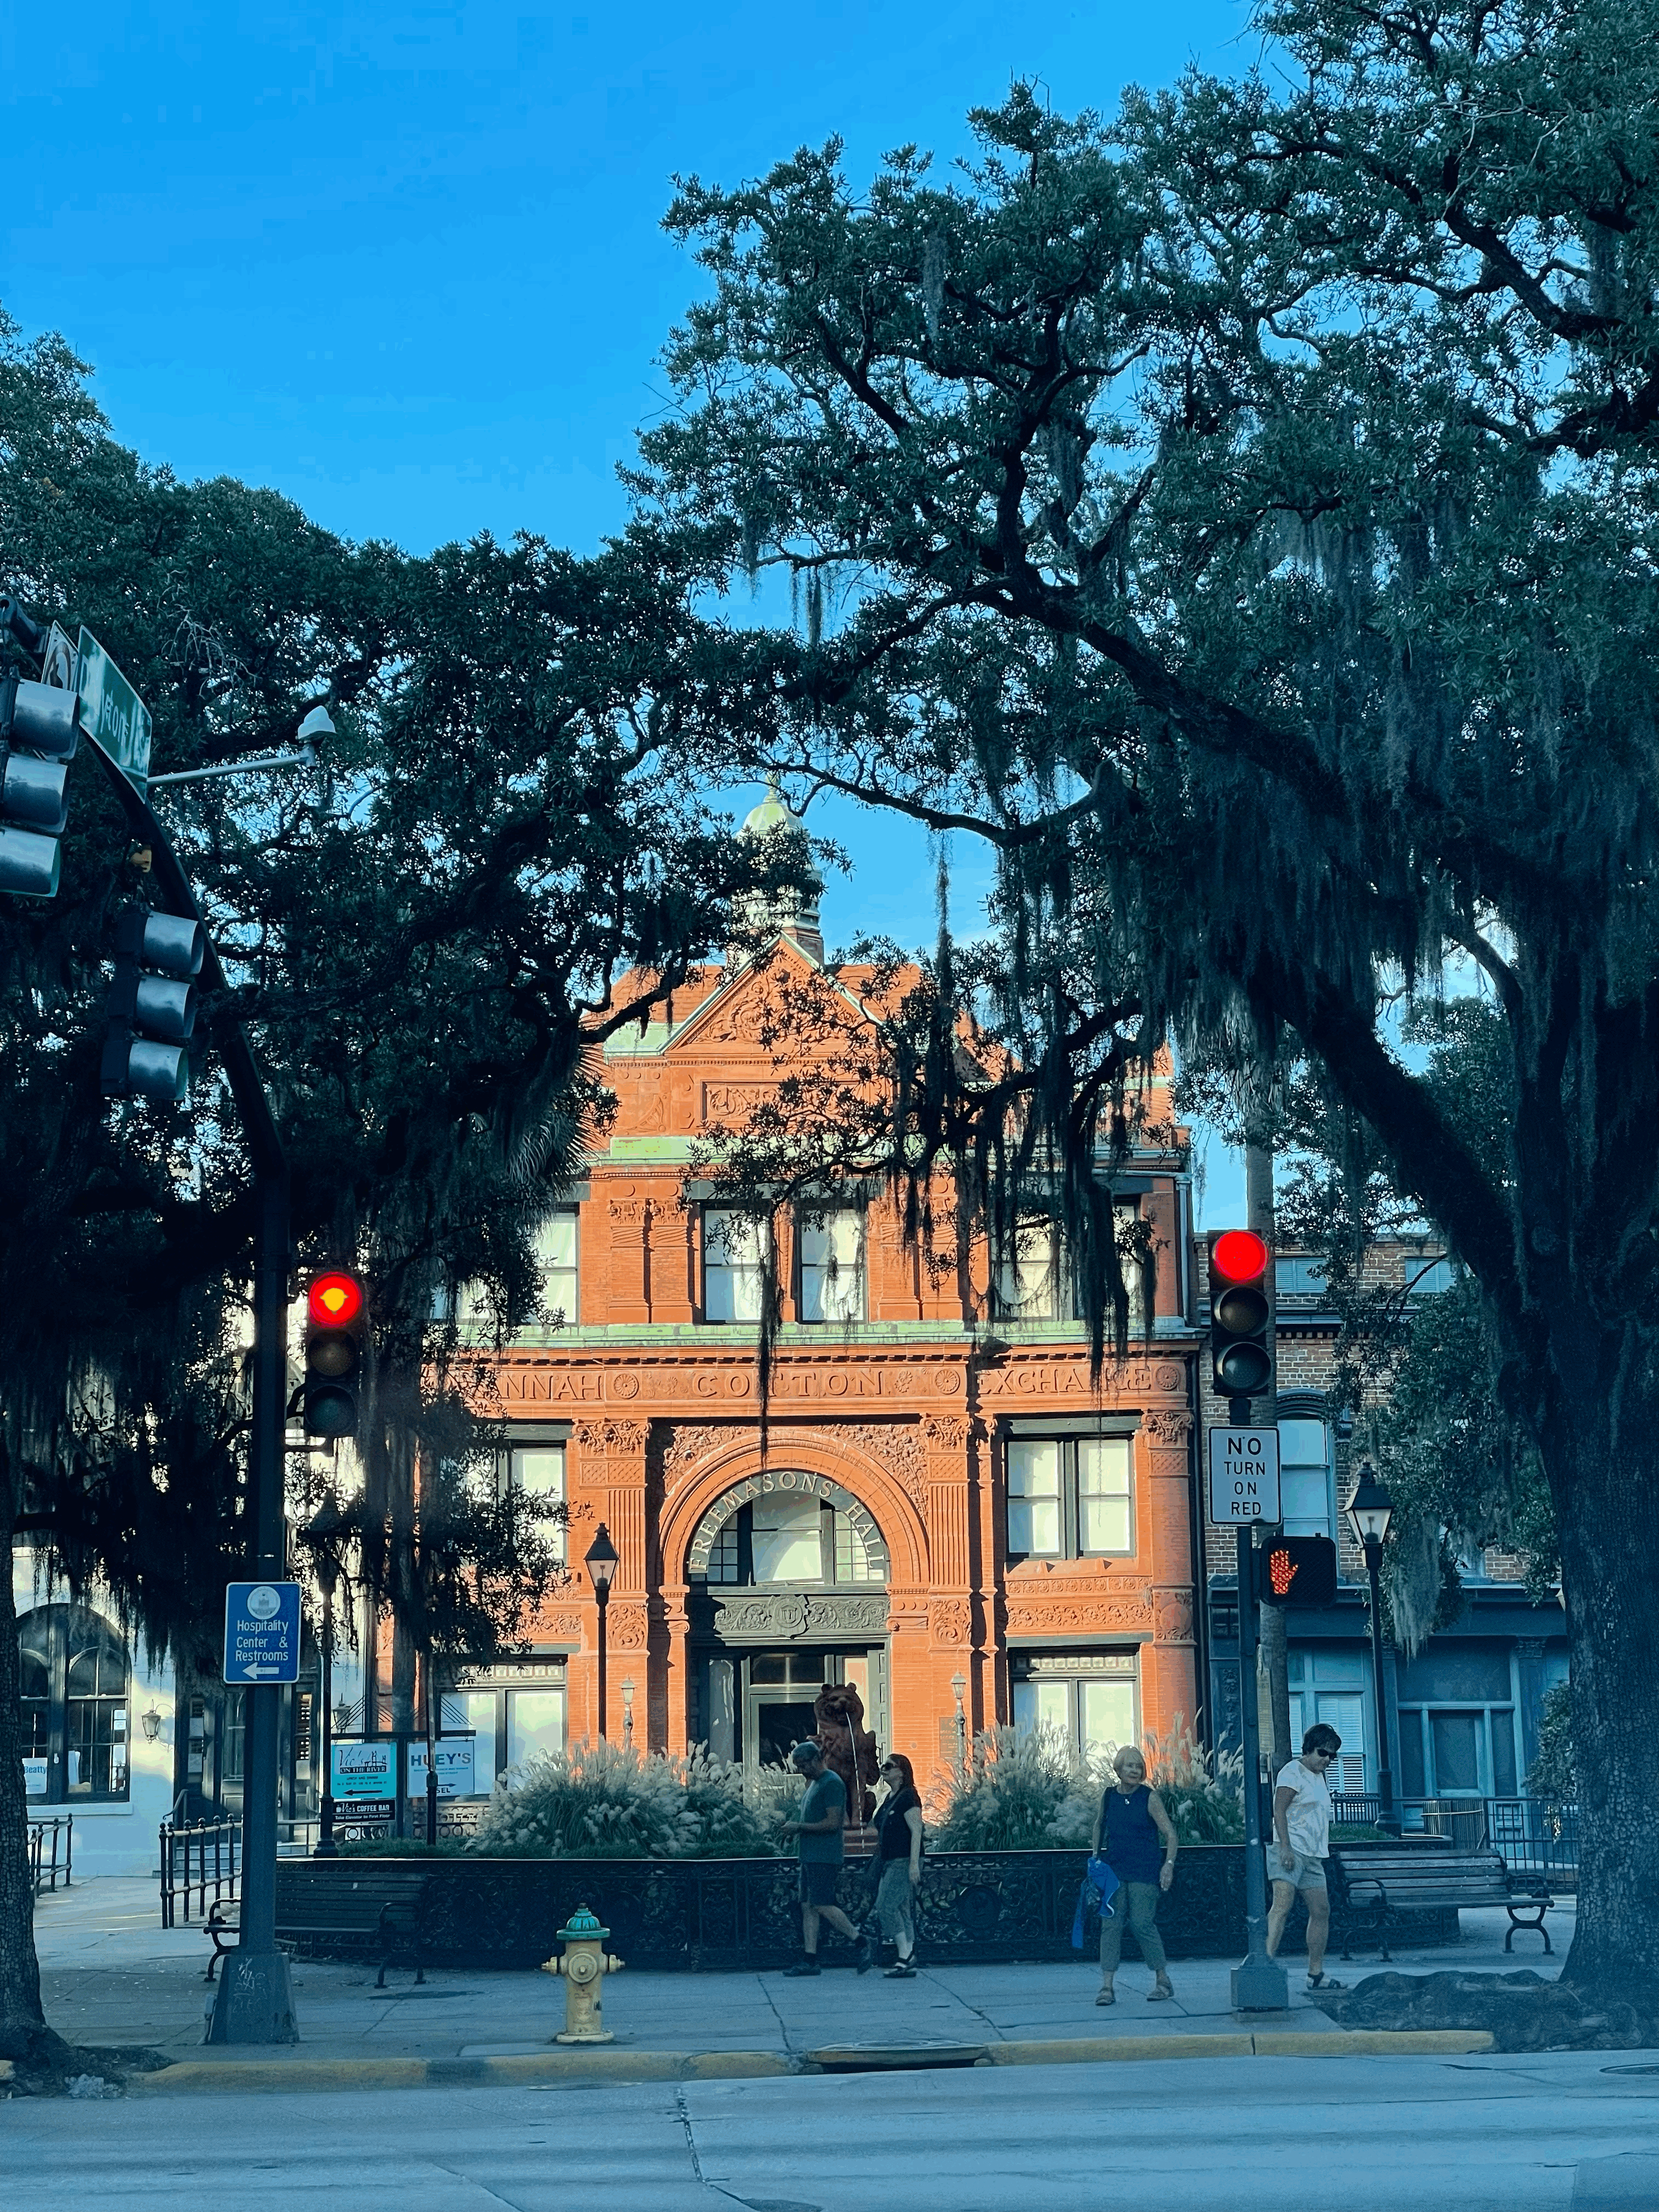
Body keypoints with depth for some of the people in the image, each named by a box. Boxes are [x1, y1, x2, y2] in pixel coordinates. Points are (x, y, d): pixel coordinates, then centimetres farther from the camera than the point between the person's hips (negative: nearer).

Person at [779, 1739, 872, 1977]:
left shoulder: (832, 1783, -12)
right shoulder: (814, 1783, 19)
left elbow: (833, 1823, -19)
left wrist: (799, 1827, -16)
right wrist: (795, 1827, 12)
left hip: (824, 1857, -10)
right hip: (811, 1856, 10)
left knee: (822, 1905, -13)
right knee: (807, 1906, 5)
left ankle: (862, 1943, -6)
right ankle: (810, 1960, 5)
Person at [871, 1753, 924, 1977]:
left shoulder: (908, 1798, -11)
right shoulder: (889, 1799, 17)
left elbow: (916, 1832, -17)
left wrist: (914, 1864, -22)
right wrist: (879, 1862, 21)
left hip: (904, 1862, -9)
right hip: (891, 1863, 9)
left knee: (886, 1906, -15)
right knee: (902, 1910, 7)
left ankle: (905, 1955, -12)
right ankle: (909, 1961, 7)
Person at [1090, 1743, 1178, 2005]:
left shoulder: (1150, 1798, -4)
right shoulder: (1108, 1797, 7)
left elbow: (1171, 1834, -3)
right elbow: (1099, 1825, 25)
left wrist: (1169, 1864, -14)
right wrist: (1095, 1855, 17)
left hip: (1144, 1872, -4)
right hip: (1113, 1870, 4)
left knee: (1142, 1923, -8)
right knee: (1110, 1923, -4)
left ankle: (1163, 1981, 8)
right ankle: (1107, 1987, -5)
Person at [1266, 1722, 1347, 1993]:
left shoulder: (1321, 1777, 22)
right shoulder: (1293, 1772, -6)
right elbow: (1279, 1810, -14)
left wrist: (1323, 1852, 25)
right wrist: (1286, 1847, -23)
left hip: (1313, 1856, 9)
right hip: (1290, 1851, -9)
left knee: (1322, 1911, 8)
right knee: (1283, 1905, -21)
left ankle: (1316, 1973, 14)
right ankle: (1268, 1959, -30)